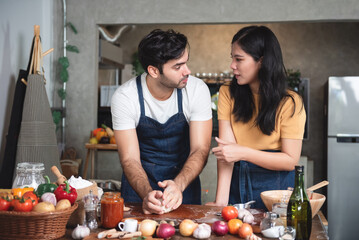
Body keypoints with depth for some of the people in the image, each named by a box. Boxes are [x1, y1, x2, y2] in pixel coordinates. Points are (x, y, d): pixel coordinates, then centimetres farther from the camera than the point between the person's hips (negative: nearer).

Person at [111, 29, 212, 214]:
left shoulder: (197, 89, -14)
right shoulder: (124, 97, -17)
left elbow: (200, 150, -16)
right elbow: (129, 159, -17)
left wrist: (178, 185, -35)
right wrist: (147, 193, -36)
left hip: (184, 179, 1)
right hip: (140, 183, 0)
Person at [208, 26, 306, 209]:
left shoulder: (290, 103, -5)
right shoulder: (228, 94, 3)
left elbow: (291, 160, -7)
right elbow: (225, 147, -7)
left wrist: (244, 153, -19)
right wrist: (221, 200, -16)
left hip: (275, 188, -2)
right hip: (236, 185, 2)